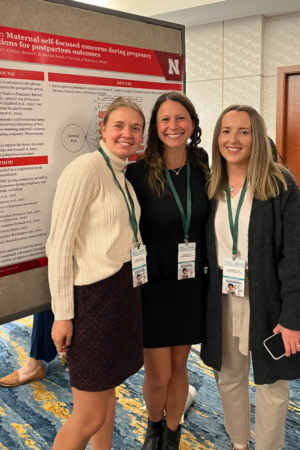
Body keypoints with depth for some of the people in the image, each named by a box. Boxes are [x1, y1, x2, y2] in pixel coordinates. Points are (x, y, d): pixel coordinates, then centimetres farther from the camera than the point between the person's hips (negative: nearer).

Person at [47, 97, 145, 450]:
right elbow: (59, 245, -17)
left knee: (107, 388, 20)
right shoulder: (85, 169, -15)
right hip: (94, 296, -8)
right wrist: (62, 315, -16)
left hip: (123, 292, 9)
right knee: (89, 418, 2)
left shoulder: (122, 176, 12)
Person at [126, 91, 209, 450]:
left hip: (191, 283, 3)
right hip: (153, 286, -3)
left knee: (179, 366, 16)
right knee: (158, 375, 6)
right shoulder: (138, 173, -13)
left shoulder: (202, 168, -1)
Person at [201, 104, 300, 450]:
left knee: (271, 383, 10)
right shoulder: (211, 188, 3)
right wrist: (206, 302, 4)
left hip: (267, 299, -4)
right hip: (223, 300, 4)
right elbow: (206, 250, 8)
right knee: (229, 378, 18)